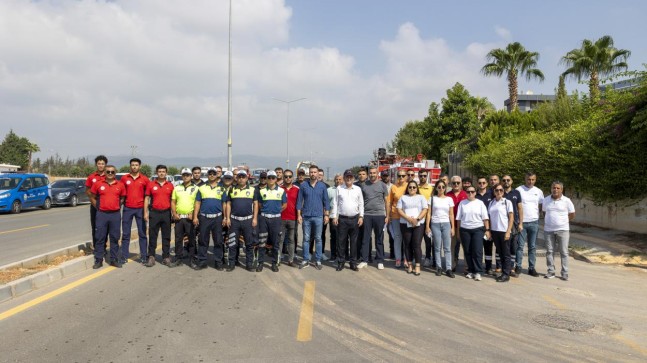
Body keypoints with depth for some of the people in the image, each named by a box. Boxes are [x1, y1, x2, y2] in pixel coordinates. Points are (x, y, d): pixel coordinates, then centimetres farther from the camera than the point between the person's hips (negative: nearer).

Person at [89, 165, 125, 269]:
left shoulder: (120, 185, 3)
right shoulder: (98, 184, 2)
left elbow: (122, 198, 14)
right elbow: (92, 197, 10)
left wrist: (117, 207, 5)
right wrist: (98, 208, 5)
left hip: (115, 214, 1)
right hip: (102, 214, -1)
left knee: (115, 238, 6)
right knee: (100, 237, 3)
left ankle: (114, 259, 15)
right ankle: (98, 260, 10)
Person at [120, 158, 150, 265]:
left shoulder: (144, 179, 1)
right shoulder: (124, 178, 3)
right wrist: (121, 202, 2)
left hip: (140, 209, -1)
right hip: (127, 208, 1)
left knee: (142, 233, 4)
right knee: (125, 234, 5)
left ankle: (144, 256, 10)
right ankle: (124, 256, 12)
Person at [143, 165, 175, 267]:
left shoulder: (170, 185, 7)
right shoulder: (151, 184, 3)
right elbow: (147, 199, 4)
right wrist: (145, 212, -3)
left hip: (166, 213, 1)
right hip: (154, 213, -1)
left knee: (166, 236, 6)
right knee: (152, 236, 2)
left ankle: (166, 257, 14)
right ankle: (151, 257, 7)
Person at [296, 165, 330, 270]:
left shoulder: (322, 186, 3)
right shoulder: (303, 185, 2)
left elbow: (326, 201, 6)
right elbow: (299, 201, 3)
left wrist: (326, 215, 1)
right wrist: (299, 215, -2)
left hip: (318, 216, 0)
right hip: (306, 216, 0)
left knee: (318, 239, 5)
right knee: (306, 239, 5)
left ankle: (318, 260, 13)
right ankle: (306, 260, 13)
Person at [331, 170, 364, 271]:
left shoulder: (358, 189, 7)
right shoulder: (339, 188, 4)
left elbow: (361, 204, 9)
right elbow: (335, 203, 4)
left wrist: (361, 216, 1)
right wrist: (334, 216, -2)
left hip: (355, 219, 1)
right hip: (342, 219, -1)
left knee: (354, 242, 6)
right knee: (341, 241, 2)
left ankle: (353, 262, 14)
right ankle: (340, 262, 12)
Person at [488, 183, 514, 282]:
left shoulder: (507, 202, -2)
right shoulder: (491, 203, 9)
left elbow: (511, 218, -5)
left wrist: (508, 231, -12)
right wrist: (489, 231, 5)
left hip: (504, 231, -4)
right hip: (494, 231, 4)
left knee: (506, 254, 1)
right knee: (500, 253, 11)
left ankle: (506, 274, 6)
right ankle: (503, 272, 19)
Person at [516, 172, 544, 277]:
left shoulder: (539, 191, 7)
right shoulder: (519, 190, -3)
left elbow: (541, 206, 16)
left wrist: (537, 215, 3)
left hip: (534, 222, 3)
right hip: (521, 222, -3)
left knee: (532, 247, 8)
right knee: (520, 246, -1)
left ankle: (531, 268, 14)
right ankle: (518, 267, 6)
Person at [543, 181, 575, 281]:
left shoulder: (566, 201, -3)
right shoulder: (546, 200, 6)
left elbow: (572, 215, 5)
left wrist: (562, 221, 5)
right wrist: (548, 221, 8)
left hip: (562, 230, -3)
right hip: (548, 230, 3)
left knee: (564, 252, 1)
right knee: (549, 251, 6)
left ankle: (565, 273, 7)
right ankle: (551, 271, 14)